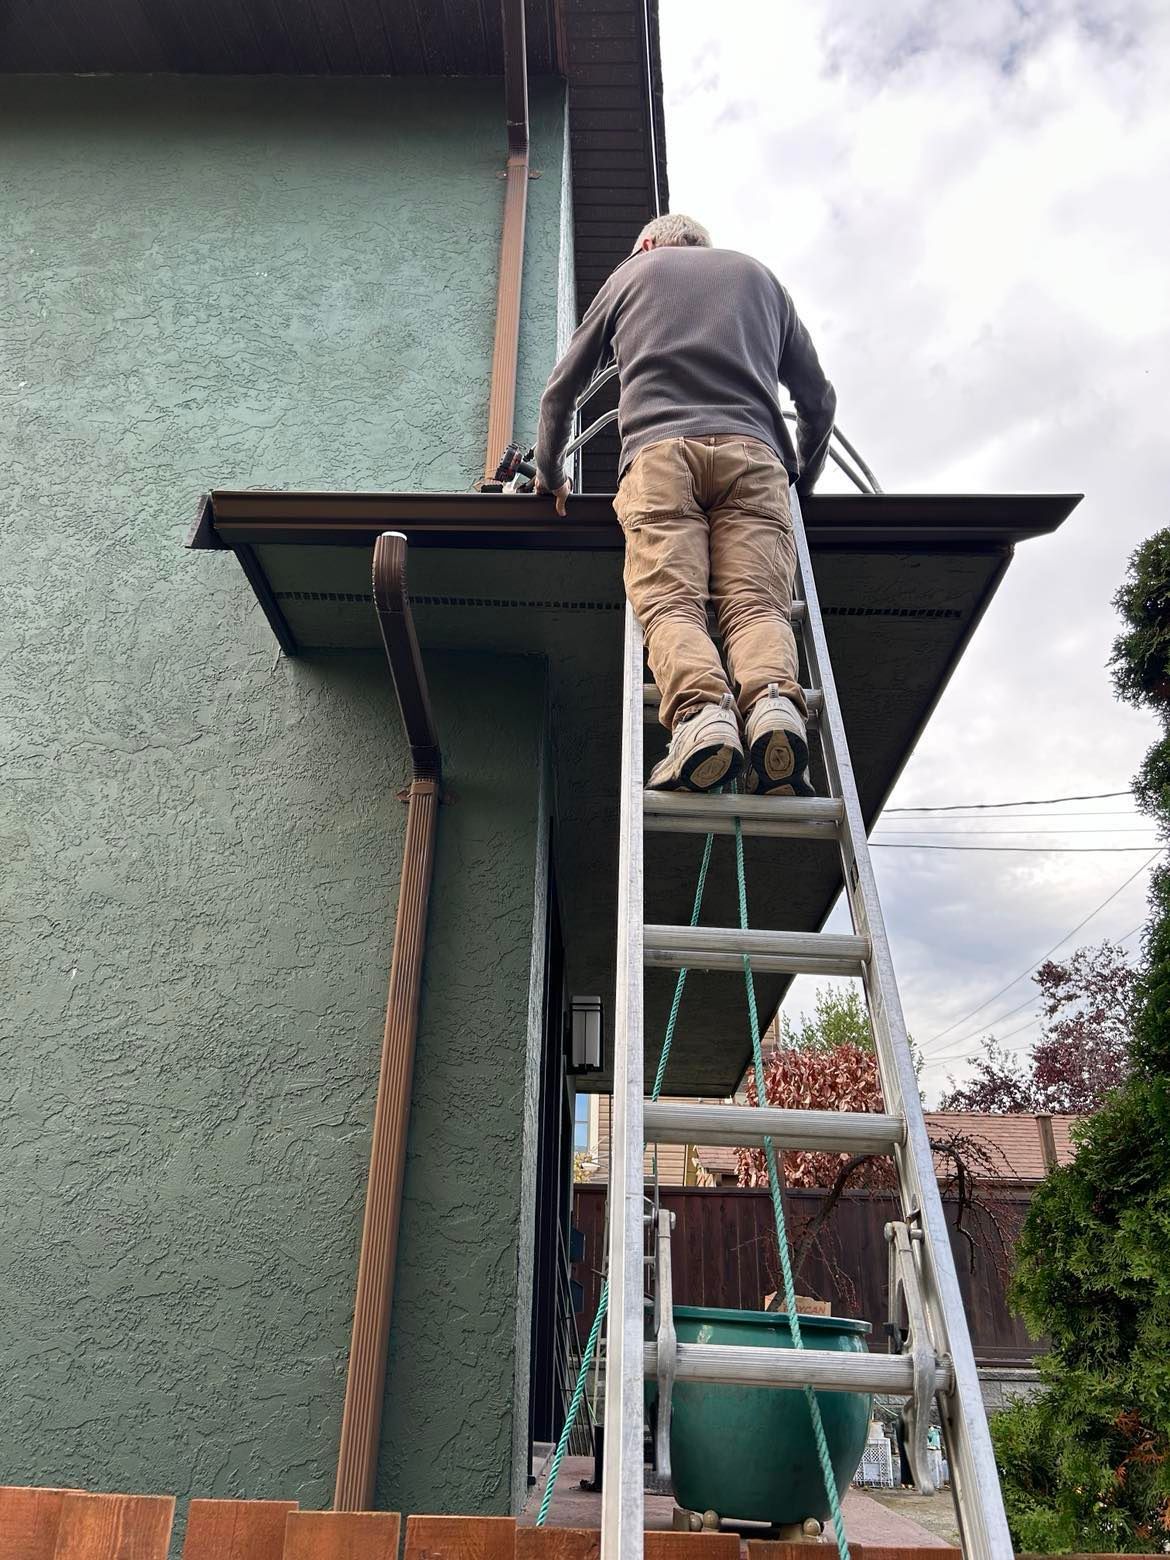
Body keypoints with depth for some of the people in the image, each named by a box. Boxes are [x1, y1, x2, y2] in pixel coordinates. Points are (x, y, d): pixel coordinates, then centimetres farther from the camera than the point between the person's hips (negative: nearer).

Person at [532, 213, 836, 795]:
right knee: (757, 602, -12)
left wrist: (550, 472, 41)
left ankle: (701, 710, -42)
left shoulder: (633, 271, 29)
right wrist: (803, 479, 44)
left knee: (670, 600, -15)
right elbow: (819, 398, 31)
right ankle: (774, 700, -41)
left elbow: (561, 388, 29)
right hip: (753, 453, 2)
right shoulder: (758, 274, 34)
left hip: (659, 450, -1)